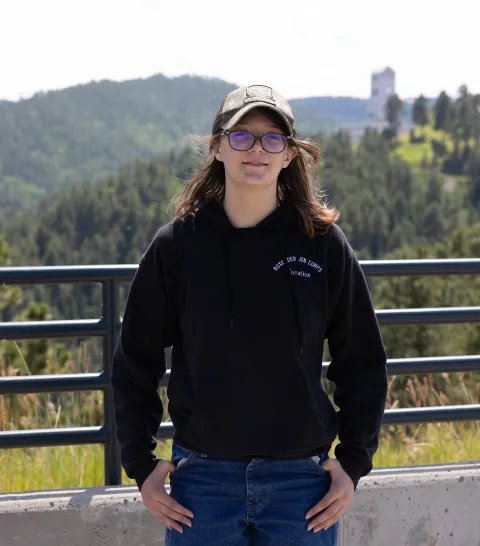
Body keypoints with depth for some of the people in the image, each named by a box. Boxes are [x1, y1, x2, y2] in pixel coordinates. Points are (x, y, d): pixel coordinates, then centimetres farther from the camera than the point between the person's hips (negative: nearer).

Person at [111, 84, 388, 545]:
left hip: (302, 482, 0)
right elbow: (134, 365, 8)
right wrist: (141, 465, 2)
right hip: (202, 480, 0)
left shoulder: (323, 244, 0)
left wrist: (353, 462, 1)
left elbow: (363, 363, 8)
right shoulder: (175, 246, -1)